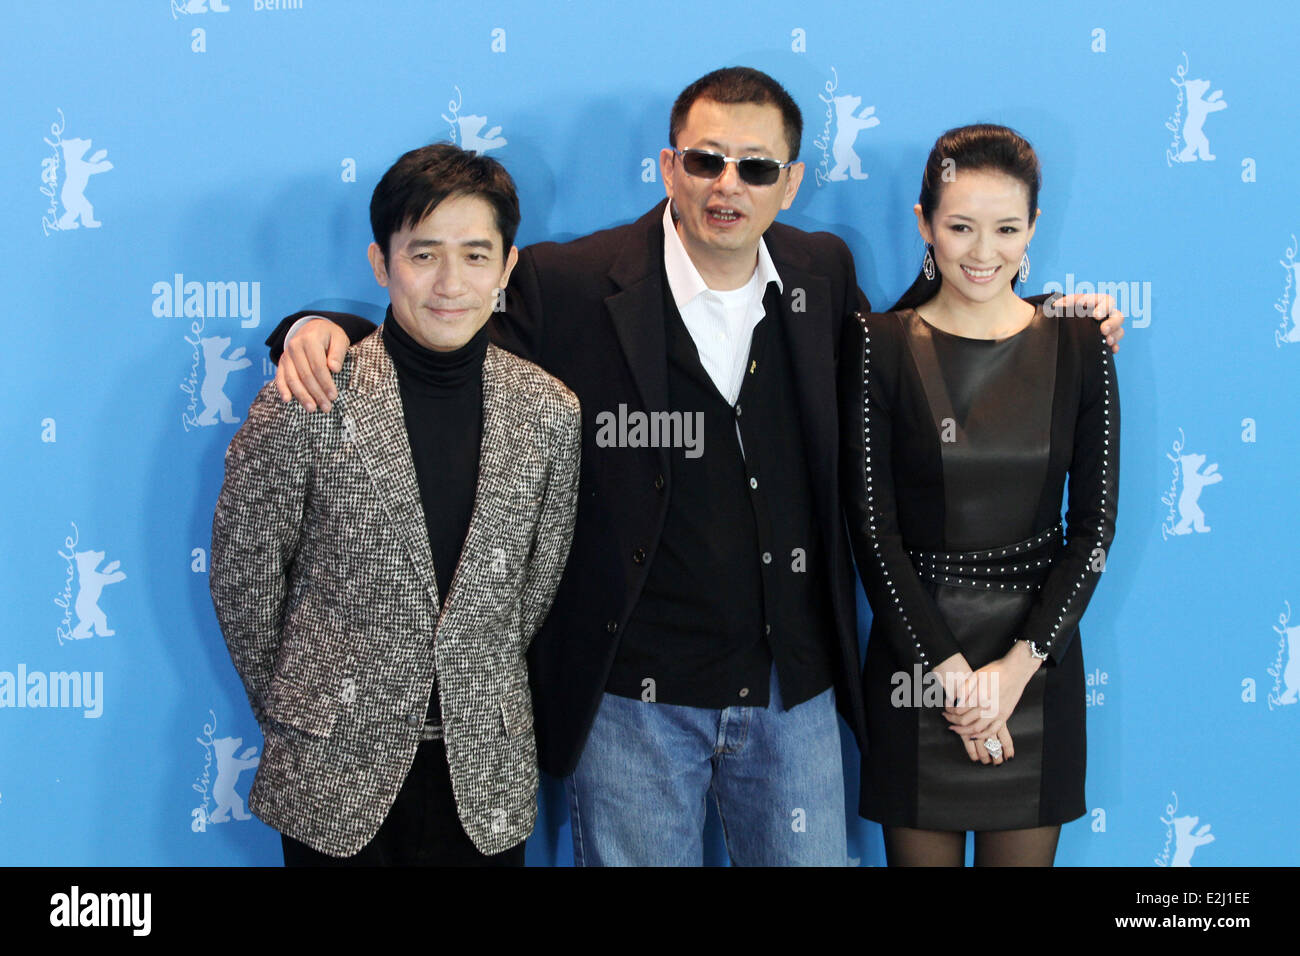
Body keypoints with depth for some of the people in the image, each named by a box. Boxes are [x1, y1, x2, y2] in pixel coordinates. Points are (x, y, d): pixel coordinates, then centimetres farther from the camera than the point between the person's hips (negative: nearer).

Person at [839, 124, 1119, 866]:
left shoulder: (1079, 345, 1)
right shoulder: (880, 346, -5)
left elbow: (1095, 526, 0)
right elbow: (872, 527, -7)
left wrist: (1018, 665, -10)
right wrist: (949, 669, -12)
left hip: (1039, 660, 2)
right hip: (916, 654, -1)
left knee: (1025, 851, 12)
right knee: (921, 850, 8)